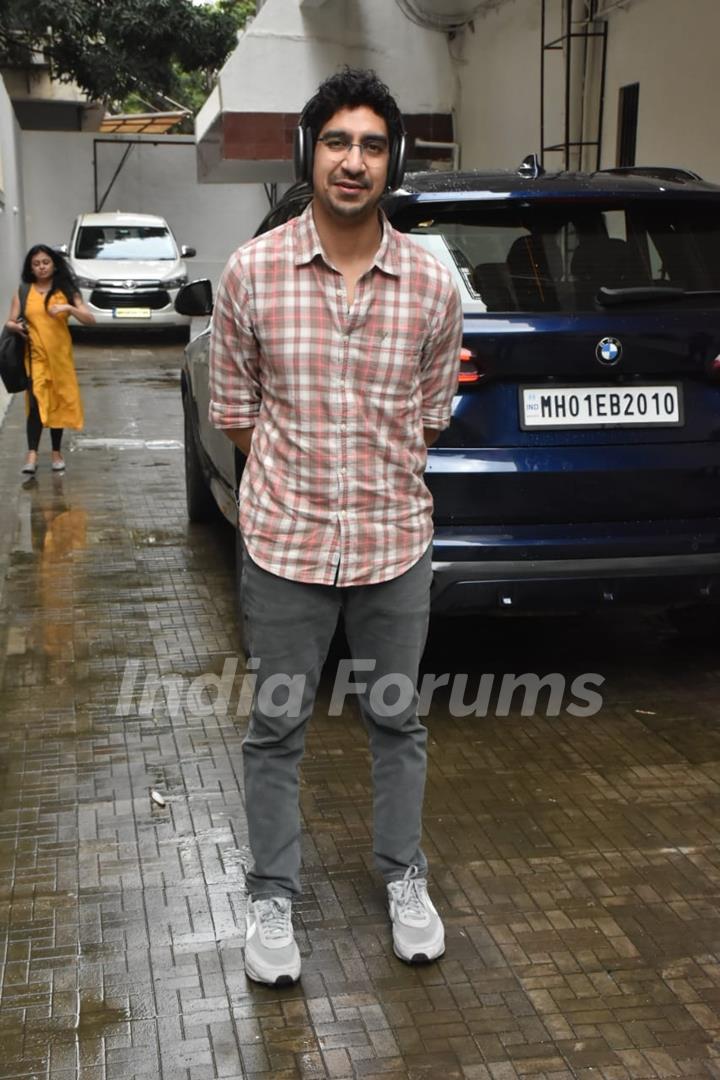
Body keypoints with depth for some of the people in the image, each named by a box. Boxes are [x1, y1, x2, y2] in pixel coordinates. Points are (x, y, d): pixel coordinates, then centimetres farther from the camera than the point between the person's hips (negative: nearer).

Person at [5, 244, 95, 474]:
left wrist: (69, 308, -19)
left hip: (60, 355, 1)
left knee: (58, 403, 8)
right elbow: (10, 322, 4)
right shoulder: (23, 292, 4)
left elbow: (90, 319, -3)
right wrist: (15, 326, -19)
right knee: (36, 403, -15)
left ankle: (57, 452, 21)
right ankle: (32, 455, -20)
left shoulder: (66, 291, 3)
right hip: (35, 356, -1)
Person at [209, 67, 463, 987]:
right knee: (276, 730, 11)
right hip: (285, 543, -1)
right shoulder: (252, 273, -8)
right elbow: (236, 409, 3)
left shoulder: (432, 287, -5)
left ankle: (404, 879, 37)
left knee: (397, 722, 16)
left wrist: (378, 487, 12)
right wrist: (294, 490, 5)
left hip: (396, 543, 1)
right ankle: (273, 899, 29)